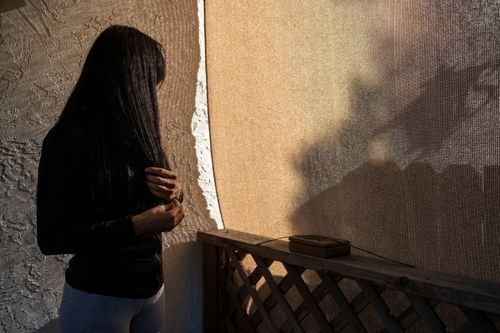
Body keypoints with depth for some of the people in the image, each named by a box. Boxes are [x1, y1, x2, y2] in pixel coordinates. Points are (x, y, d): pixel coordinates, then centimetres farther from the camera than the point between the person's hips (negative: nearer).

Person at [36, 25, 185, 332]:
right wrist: (136, 226, -25)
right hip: (98, 297, -7)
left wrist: (175, 195, -9)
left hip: (152, 286, 7)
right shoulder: (70, 138, -16)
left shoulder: (133, 130, 5)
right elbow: (51, 237, -18)